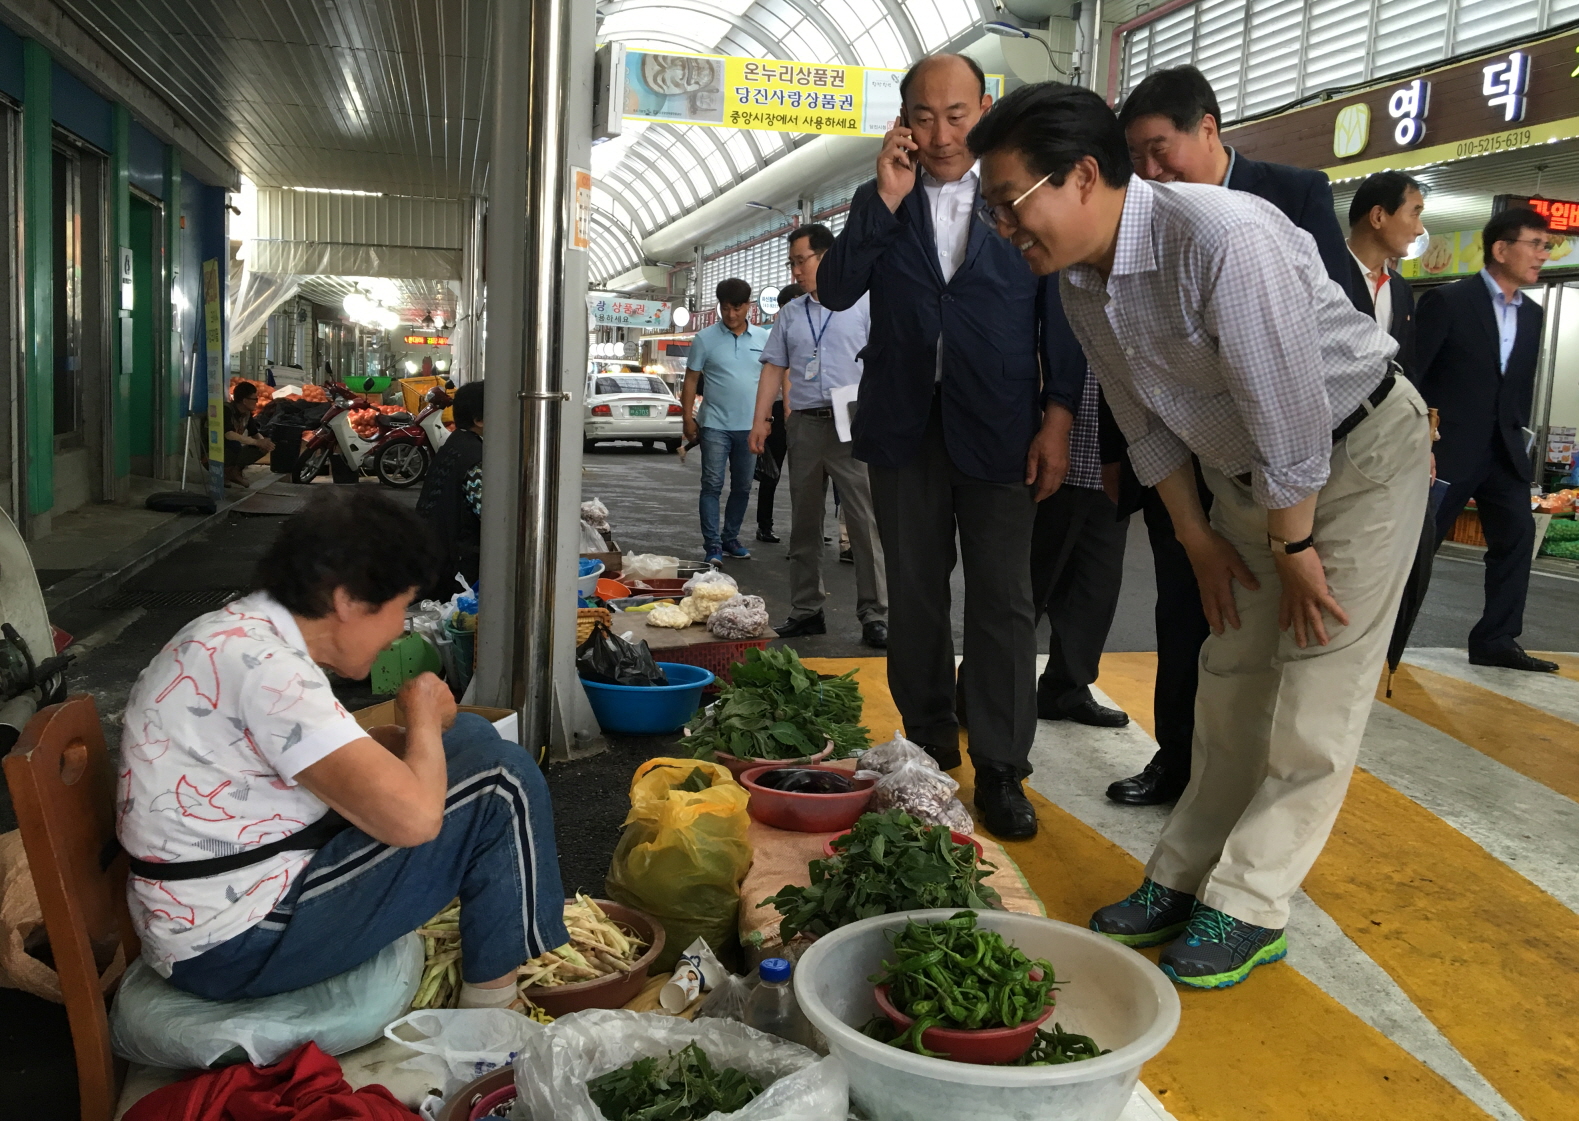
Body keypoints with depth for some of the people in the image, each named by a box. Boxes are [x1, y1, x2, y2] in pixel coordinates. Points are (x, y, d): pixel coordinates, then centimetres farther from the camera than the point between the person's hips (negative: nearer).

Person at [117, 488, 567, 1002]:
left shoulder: (239, 630, 5)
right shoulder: (261, 666, -26)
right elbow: (414, 816, -32)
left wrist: (416, 731, 2)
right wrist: (424, 716, -12)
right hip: (236, 947, -10)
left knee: (473, 735, 12)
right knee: (503, 779, -13)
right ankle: (495, 1006, 5)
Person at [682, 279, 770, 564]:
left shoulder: (763, 338, 6)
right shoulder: (705, 339, -2)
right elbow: (691, 380, 0)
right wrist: (687, 418, -6)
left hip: (749, 426, 3)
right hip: (715, 425, -3)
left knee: (743, 487, 10)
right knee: (712, 485, -4)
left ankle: (730, 538, 23)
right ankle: (712, 546, 0)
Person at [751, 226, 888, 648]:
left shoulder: (863, 305, 4)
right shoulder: (790, 315, 17)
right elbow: (774, 369, 15)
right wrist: (761, 419, 5)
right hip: (804, 423, 5)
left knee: (865, 522, -8)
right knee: (804, 523, 8)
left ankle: (874, 614, -4)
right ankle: (806, 610, 16)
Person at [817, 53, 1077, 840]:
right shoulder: (878, 203, 9)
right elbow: (835, 292, -4)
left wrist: (1058, 418, -5)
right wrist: (887, 199, -11)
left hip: (998, 428, -2)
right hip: (905, 426, 3)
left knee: (1002, 602, -2)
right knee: (913, 597, 9)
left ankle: (1001, 772, 5)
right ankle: (929, 748, 23)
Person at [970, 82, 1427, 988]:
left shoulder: (1223, 238, -32)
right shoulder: (1078, 279, -7)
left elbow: (1291, 413, -27)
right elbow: (1146, 421, 5)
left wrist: (1295, 548, -17)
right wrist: (1199, 538, 7)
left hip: (1360, 450, -7)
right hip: (1247, 472, 7)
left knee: (1318, 692, -6)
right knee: (1230, 680, 9)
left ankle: (1248, 909, 4)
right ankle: (1184, 882, 18)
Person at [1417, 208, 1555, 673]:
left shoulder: (1533, 314, 11)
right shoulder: (1447, 301, -9)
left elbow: (1523, 385, 16)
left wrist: (1518, 437, 8)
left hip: (1504, 450, 7)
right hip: (1450, 447, -7)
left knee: (1517, 538, 4)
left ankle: (1495, 641, 12)